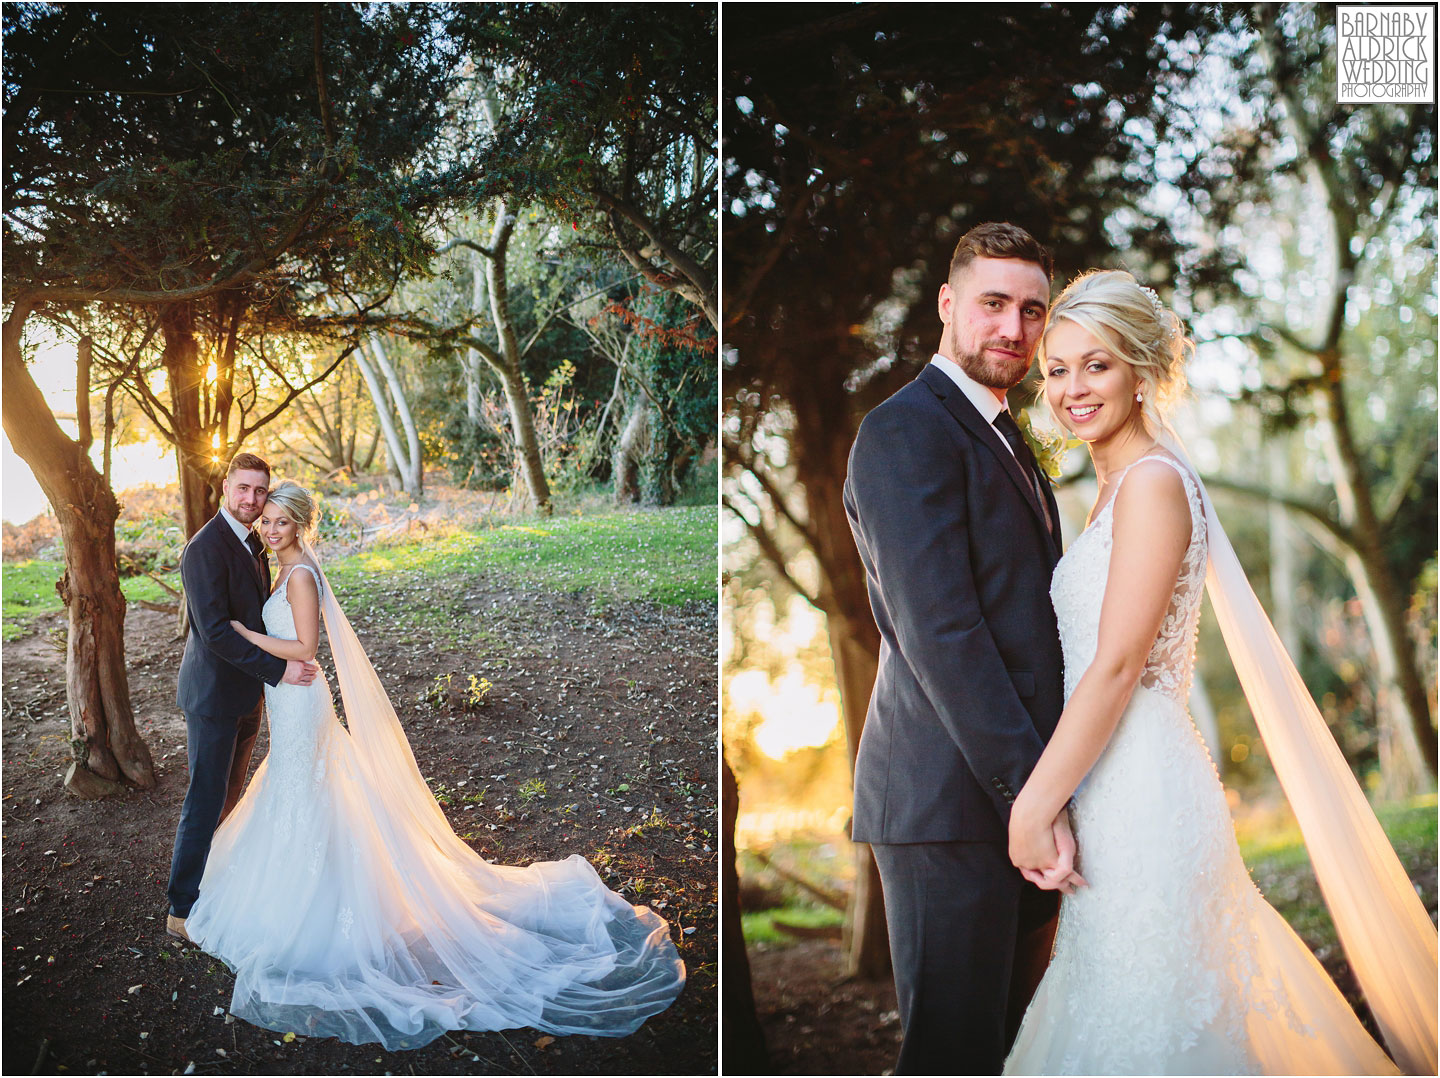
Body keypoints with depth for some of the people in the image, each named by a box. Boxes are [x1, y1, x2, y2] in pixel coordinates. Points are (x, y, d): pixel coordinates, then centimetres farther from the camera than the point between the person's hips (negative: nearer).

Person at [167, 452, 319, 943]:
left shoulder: (253, 543, 9)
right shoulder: (206, 548, -20)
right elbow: (215, 630, -26)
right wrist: (278, 669, -24)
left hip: (245, 694, 9)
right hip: (215, 694, -9)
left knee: (229, 796, 18)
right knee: (206, 801, -2)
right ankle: (184, 910, 9)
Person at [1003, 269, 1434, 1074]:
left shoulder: (1152, 480, -12)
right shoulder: (1116, 488, 16)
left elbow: (1117, 667, -19)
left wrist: (1033, 806, -18)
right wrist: (1042, 797, 15)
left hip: (1138, 793, -9)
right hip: (1111, 791, 9)